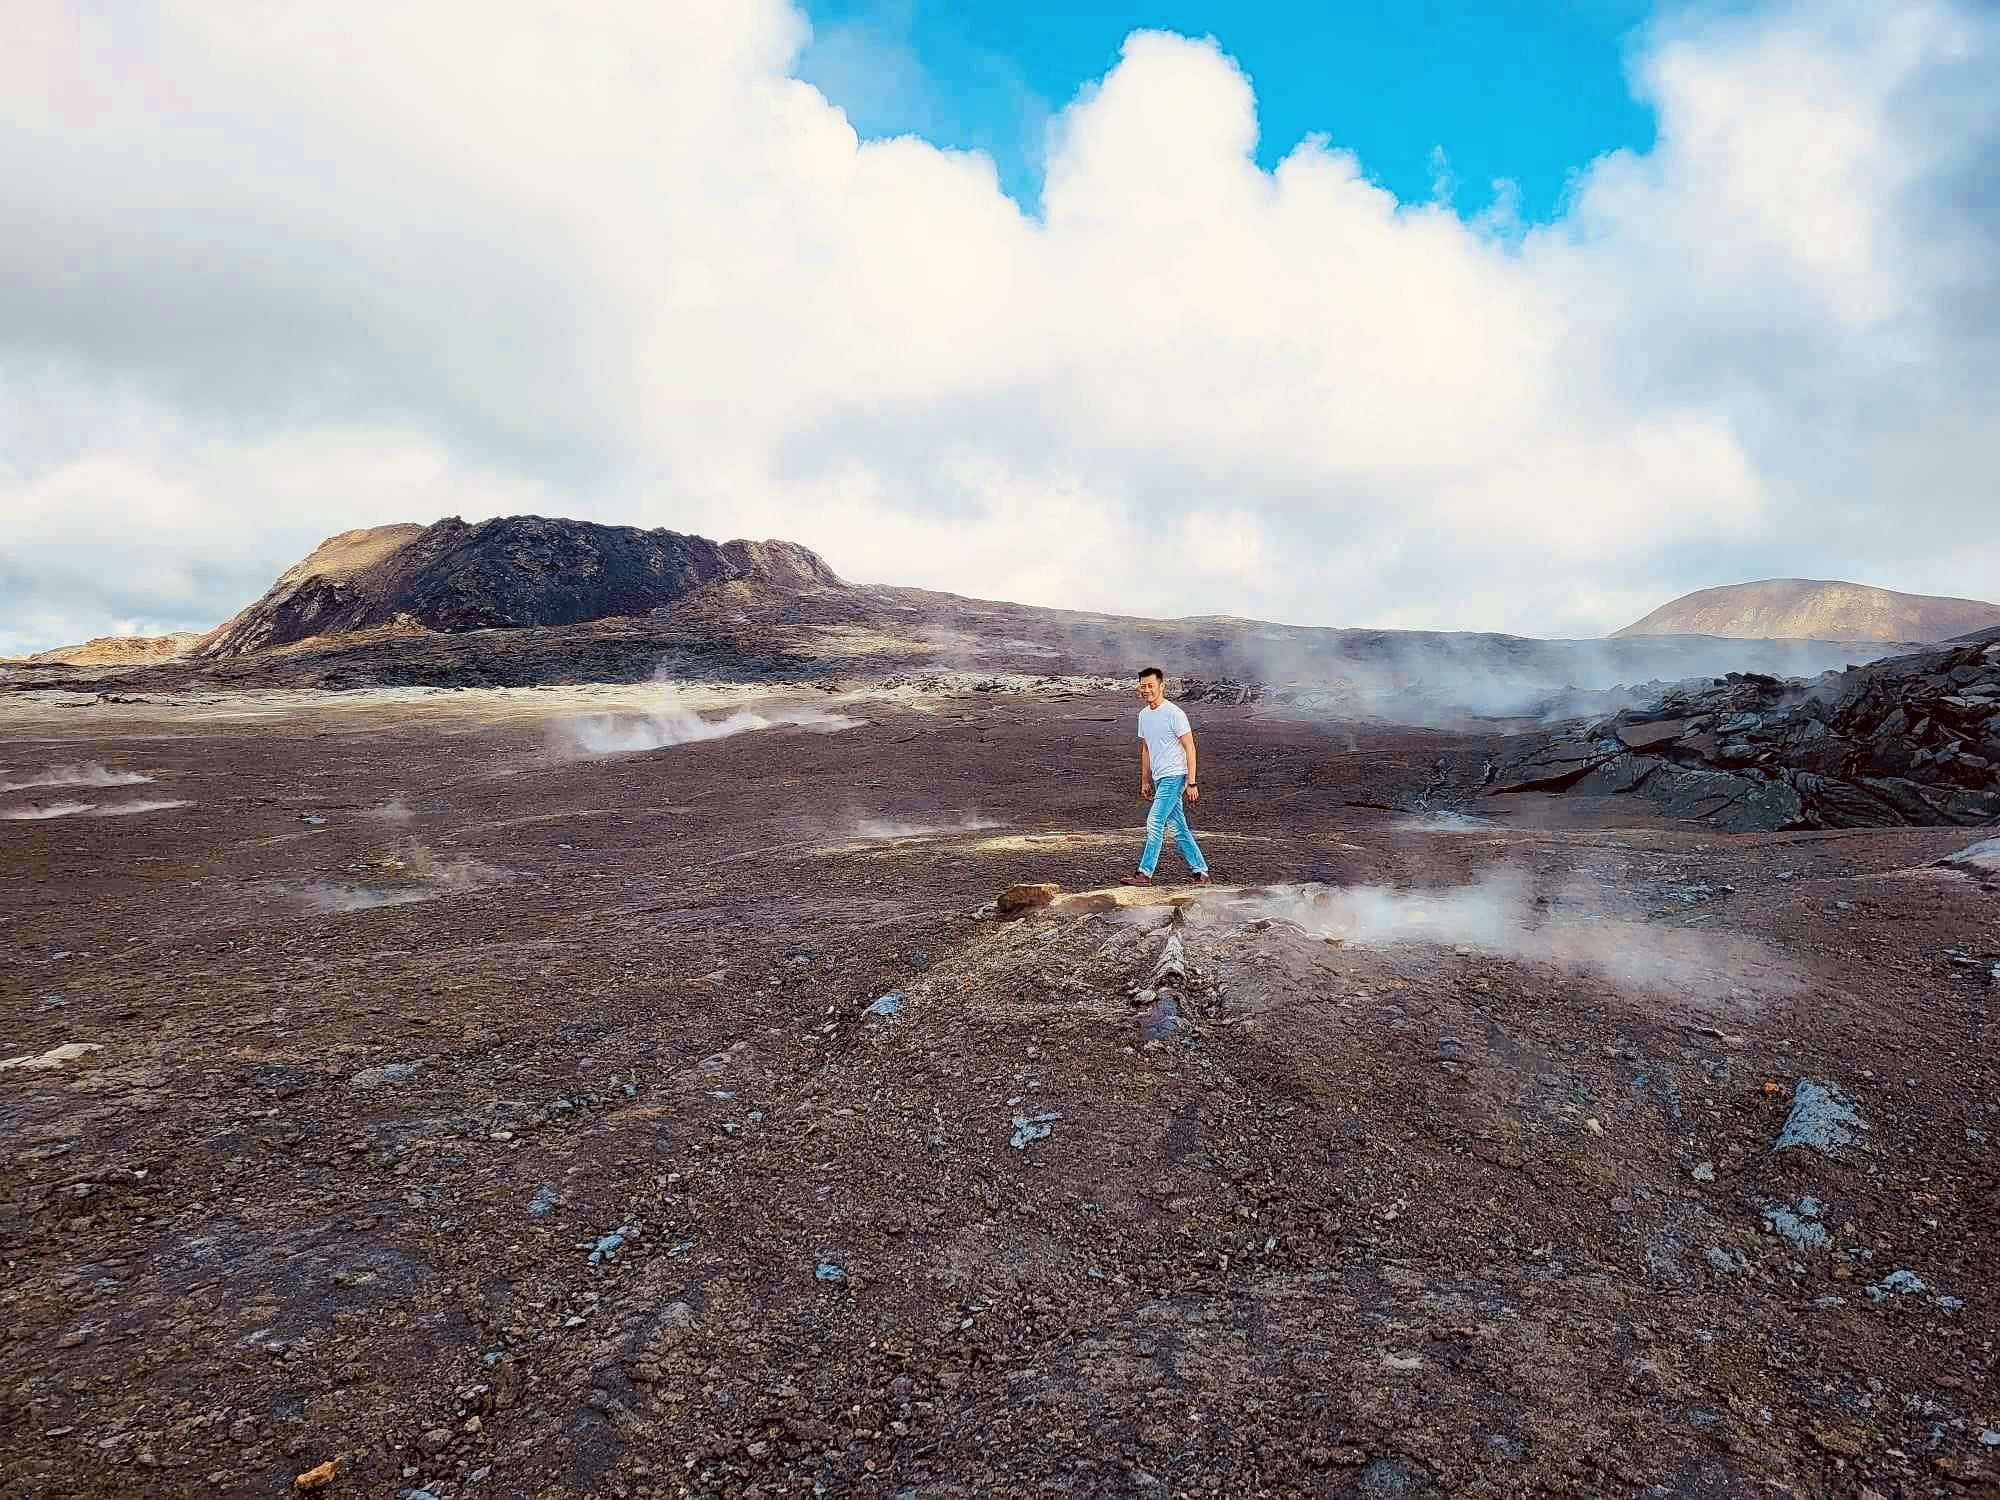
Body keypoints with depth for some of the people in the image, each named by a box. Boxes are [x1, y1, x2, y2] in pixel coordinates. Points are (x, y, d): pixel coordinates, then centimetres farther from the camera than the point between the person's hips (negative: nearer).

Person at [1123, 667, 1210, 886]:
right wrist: (1145, 782, 20)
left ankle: (1144, 873, -7)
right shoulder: (1143, 715, 12)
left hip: (1174, 777, -8)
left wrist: (1191, 783, -16)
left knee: (1154, 823, -12)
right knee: (1179, 829, 9)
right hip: (1159, 779, 8)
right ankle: (1201, 873, 16)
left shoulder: (1174, 713, -12)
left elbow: (1190, 749, -12)